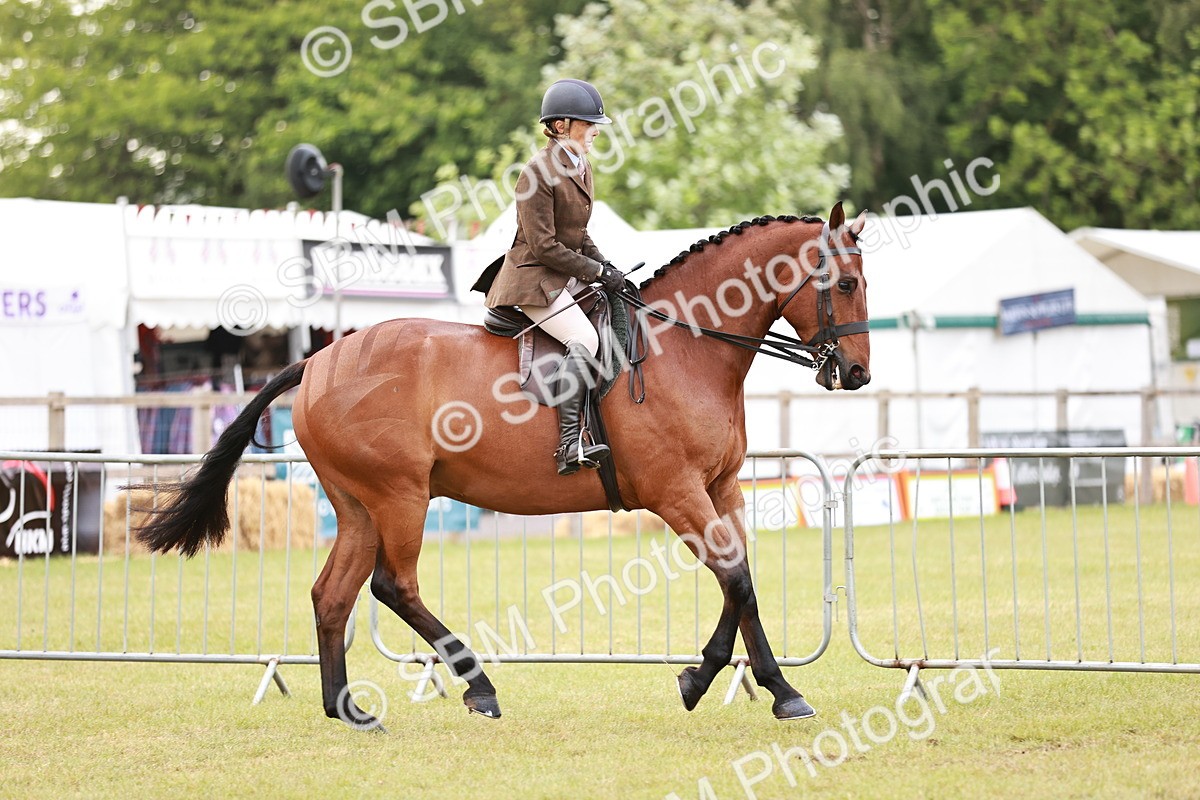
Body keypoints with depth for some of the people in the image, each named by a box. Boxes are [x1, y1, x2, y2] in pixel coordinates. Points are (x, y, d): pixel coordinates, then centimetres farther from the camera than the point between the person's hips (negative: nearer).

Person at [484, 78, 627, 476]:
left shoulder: (581, 168, 13)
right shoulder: (539, 171, -16)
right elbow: (543, 246, -19)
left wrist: (605, 265, 4)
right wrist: (596, 271, -15)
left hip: (568, 279, 10)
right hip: (534, 279, -10)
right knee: (585, 339, -27)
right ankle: (569, 444, -33)